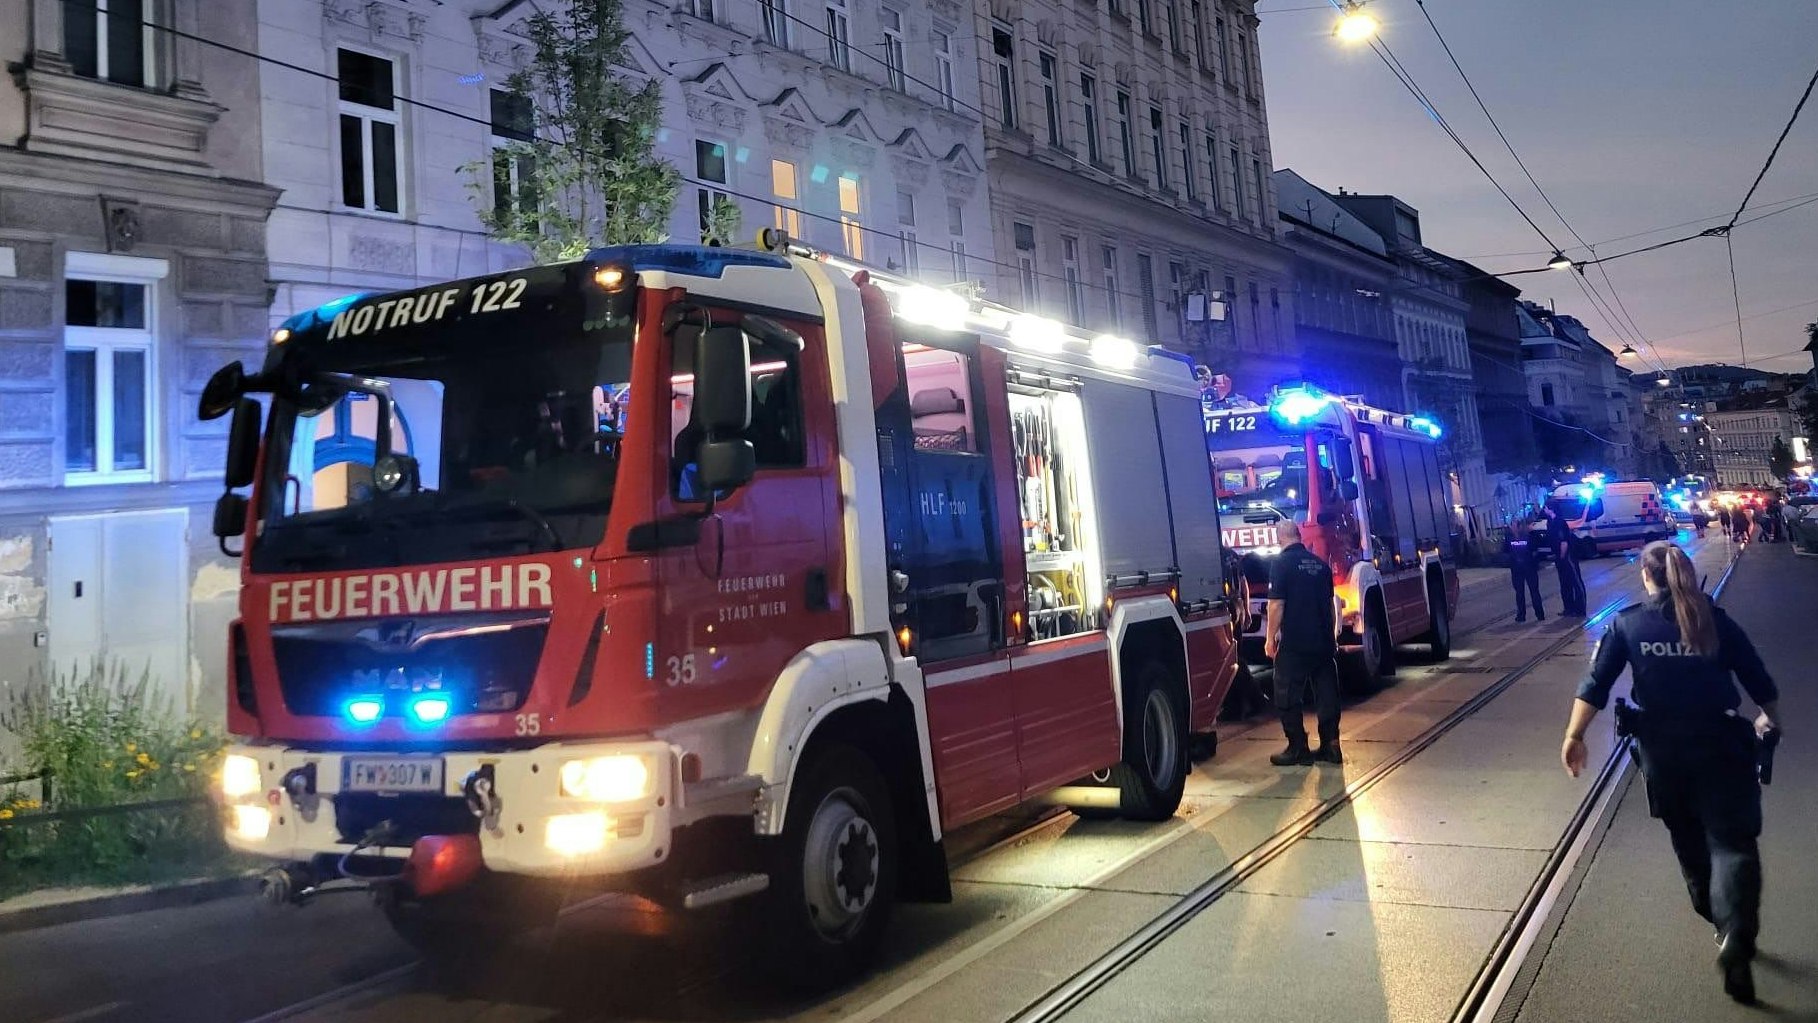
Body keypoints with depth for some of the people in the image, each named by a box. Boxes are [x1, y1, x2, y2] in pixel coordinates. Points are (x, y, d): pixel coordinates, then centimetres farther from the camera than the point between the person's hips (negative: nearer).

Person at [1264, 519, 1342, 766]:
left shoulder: (1282, 563, -9)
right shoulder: (1320, 563, 11)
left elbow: (1277, 605, -14)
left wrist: (1270, 638, -7)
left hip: (1294, 644, -6)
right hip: (1324, 642, 7)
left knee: (1288, 697, 2)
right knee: (1327, 693, 11)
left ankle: (1298, 749, 2)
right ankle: (1330, 745, 13)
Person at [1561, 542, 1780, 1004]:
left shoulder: (1626, 624, -1)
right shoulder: (1715, 620, 1)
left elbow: (1596, 684, -7)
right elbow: (1758, 679, 8)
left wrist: (1574, 736, -2)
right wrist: (1769, 718, 28)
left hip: (1663, 750, 1)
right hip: (1720, 745, -1)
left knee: (1689, 840, 20)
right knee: (1732, 840, 0)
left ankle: (1720, 921, 36)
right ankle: (1736, 936, -19)